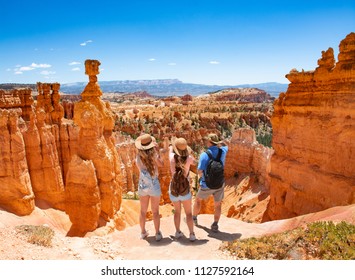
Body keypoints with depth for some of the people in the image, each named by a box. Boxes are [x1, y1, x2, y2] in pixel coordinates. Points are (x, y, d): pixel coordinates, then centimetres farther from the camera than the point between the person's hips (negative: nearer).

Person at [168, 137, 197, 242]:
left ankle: (178, 232, 30)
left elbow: (171, 149, 11)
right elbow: (194, 162, 9)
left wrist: (173, 142, 29)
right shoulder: (188, 158, -16)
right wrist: (188, 152, 19)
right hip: (185, 191, -2)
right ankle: (192, 234, 13)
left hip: (173, 190, 2)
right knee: (188, 213, 15)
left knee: (177, 211, 23)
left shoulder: (172, 157, -14)